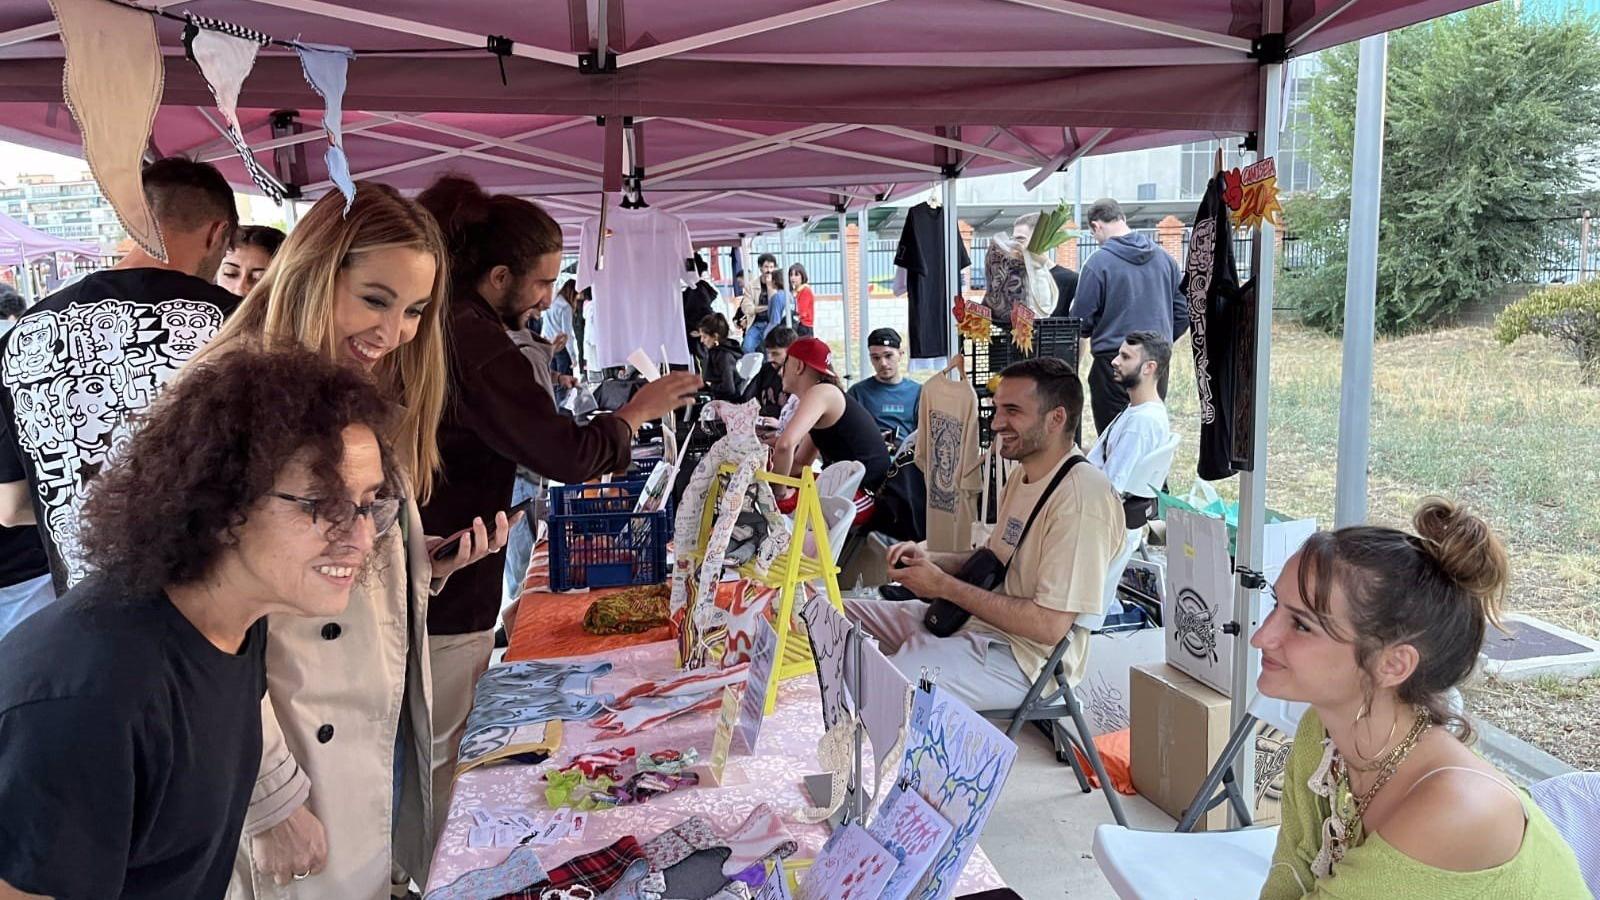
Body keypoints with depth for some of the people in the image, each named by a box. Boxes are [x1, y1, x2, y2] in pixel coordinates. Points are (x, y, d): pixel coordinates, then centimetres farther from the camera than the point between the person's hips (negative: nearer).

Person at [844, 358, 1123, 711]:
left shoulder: (1082, 498, -22)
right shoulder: (1024, 477, 10)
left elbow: (1050, 625, -25)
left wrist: (944, 585, -17)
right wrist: (930, 560, 2)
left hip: (1022, 655, -10)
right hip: (971, 619, 10)